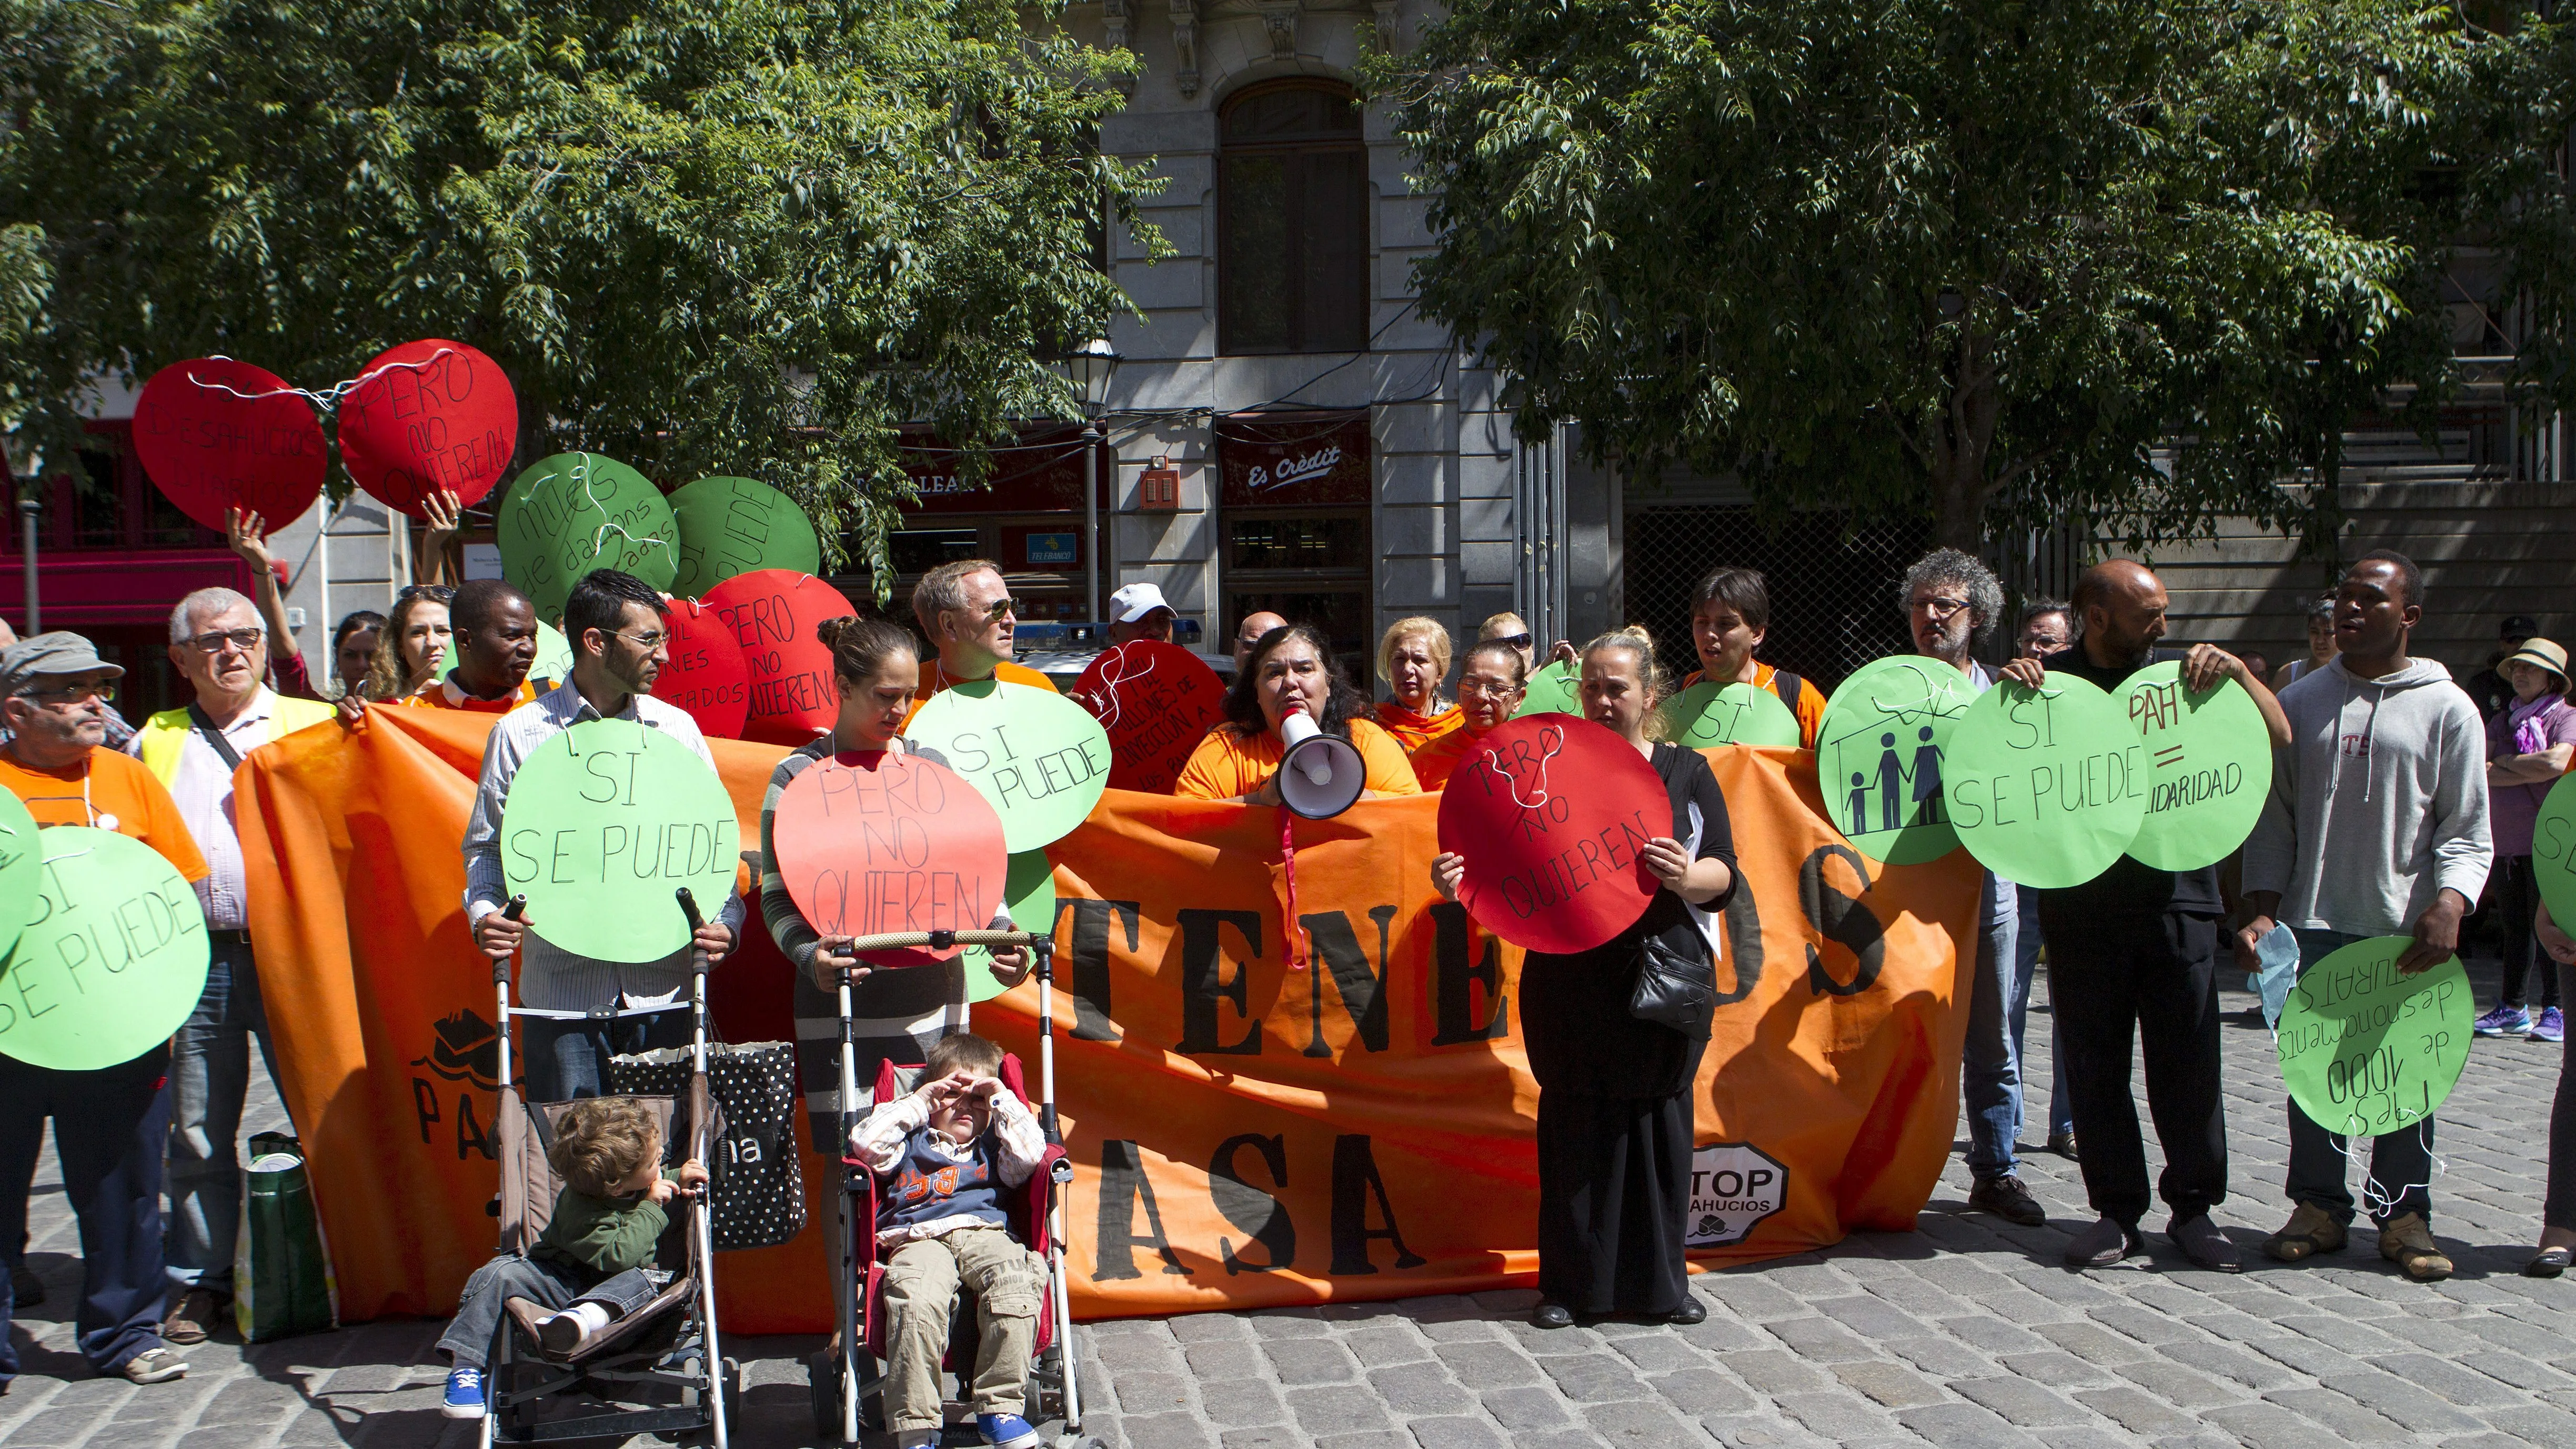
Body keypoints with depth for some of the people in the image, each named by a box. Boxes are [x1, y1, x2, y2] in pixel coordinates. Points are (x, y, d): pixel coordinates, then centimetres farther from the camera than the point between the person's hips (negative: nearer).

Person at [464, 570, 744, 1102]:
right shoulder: (520, 734, 4)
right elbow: (487, 845, 9)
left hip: (663, 991, 2)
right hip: (563, 993, -2)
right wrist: (485, 914, -10)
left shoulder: (677, 729, 10)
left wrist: (725, 920, -4)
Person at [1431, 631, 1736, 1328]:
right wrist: (1462, 878, -15)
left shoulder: (1687, 772, 9)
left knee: (1658, 1119, 4)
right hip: (1572, 977, 0)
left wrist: (1685, 877, -20)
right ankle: (1570, 1283, 10)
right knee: (1575, 1125, 0)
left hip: (1665, 975, 0)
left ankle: (1659, 1281, 15)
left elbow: (1725, 874, 2)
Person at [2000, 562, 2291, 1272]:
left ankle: (2194, 1206, 13)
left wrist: (2237, 671, -8)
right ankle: (2117, 1210, 13)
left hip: (2176, 898, 0)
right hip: (2081, 901, 0)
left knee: (2187, 1060, 1)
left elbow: (2279, 736, 7)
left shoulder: (2180, 674, 10)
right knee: (2095, 1064, 4)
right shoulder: (2049, 680, 6)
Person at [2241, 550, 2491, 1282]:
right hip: (2313, 924, 2)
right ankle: (2319, 1206, 16)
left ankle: (2403, 1214, 12)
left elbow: (2469, 830, 1)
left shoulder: (2446, 708, 3)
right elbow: (2273, 816, 11)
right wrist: (2263, 909, 0)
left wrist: (2449, 906, -16)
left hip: (2408, 930, -2)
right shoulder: (2298, 702, 9)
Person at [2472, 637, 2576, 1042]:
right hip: (2504, 838, 6)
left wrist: (2507, 763, -4)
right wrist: (2531, 772, -10)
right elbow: (2480, 772, 3)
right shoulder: (2500, 722, 17)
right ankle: (2512, 1009, 15)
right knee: (2514, 928, 10)